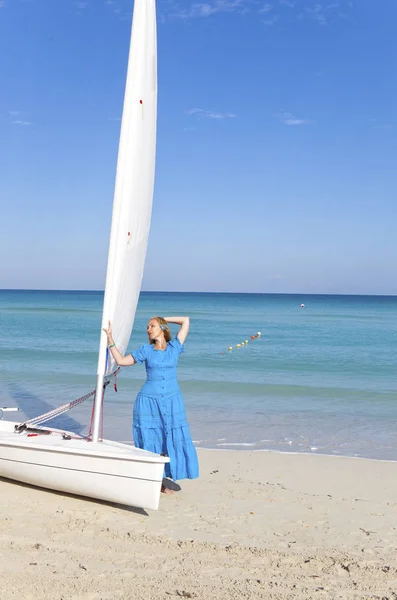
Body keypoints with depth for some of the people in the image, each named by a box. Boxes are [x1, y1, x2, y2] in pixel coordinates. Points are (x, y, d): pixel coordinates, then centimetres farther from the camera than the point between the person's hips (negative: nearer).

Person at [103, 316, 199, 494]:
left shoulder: (174, 347, 3)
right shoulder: (146, 350, 4)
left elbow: (186, 321, 5)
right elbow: (121, 360, 8)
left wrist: (164, 319, 10)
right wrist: (110, 339, 4)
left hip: (172, 401, 0)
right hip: (149, 401, 0)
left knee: (172, 441, 0)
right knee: (149, 442, 2)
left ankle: (164, 480, 11)